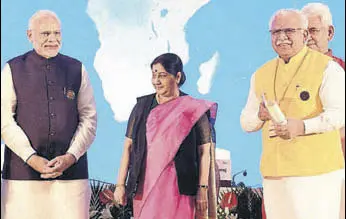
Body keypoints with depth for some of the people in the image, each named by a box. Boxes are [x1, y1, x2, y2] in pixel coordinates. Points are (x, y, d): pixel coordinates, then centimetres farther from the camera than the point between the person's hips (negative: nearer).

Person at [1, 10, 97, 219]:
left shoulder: (77, 70, 13)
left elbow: (89, 119, 8)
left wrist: (71, 156, -6)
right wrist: (31, 158, -10)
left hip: (71, 170, 1)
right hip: (23, 171, -1)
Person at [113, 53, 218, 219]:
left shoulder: (194, 110, 2)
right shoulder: (143, 106, 10)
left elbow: (204, 151, 1)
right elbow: (128, 146, 9)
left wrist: (202, 188, -4)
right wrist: (120, 184, 5)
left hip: (178, 188, -3)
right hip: (145, 185, 3)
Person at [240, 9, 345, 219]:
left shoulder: (326, 68, -2)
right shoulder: (261, 75, 16)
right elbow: (245, 122, 17)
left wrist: (303, 126, -26)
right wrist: (260, 115, -6)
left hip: (316, 172, -5)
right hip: (274, 174, 5)